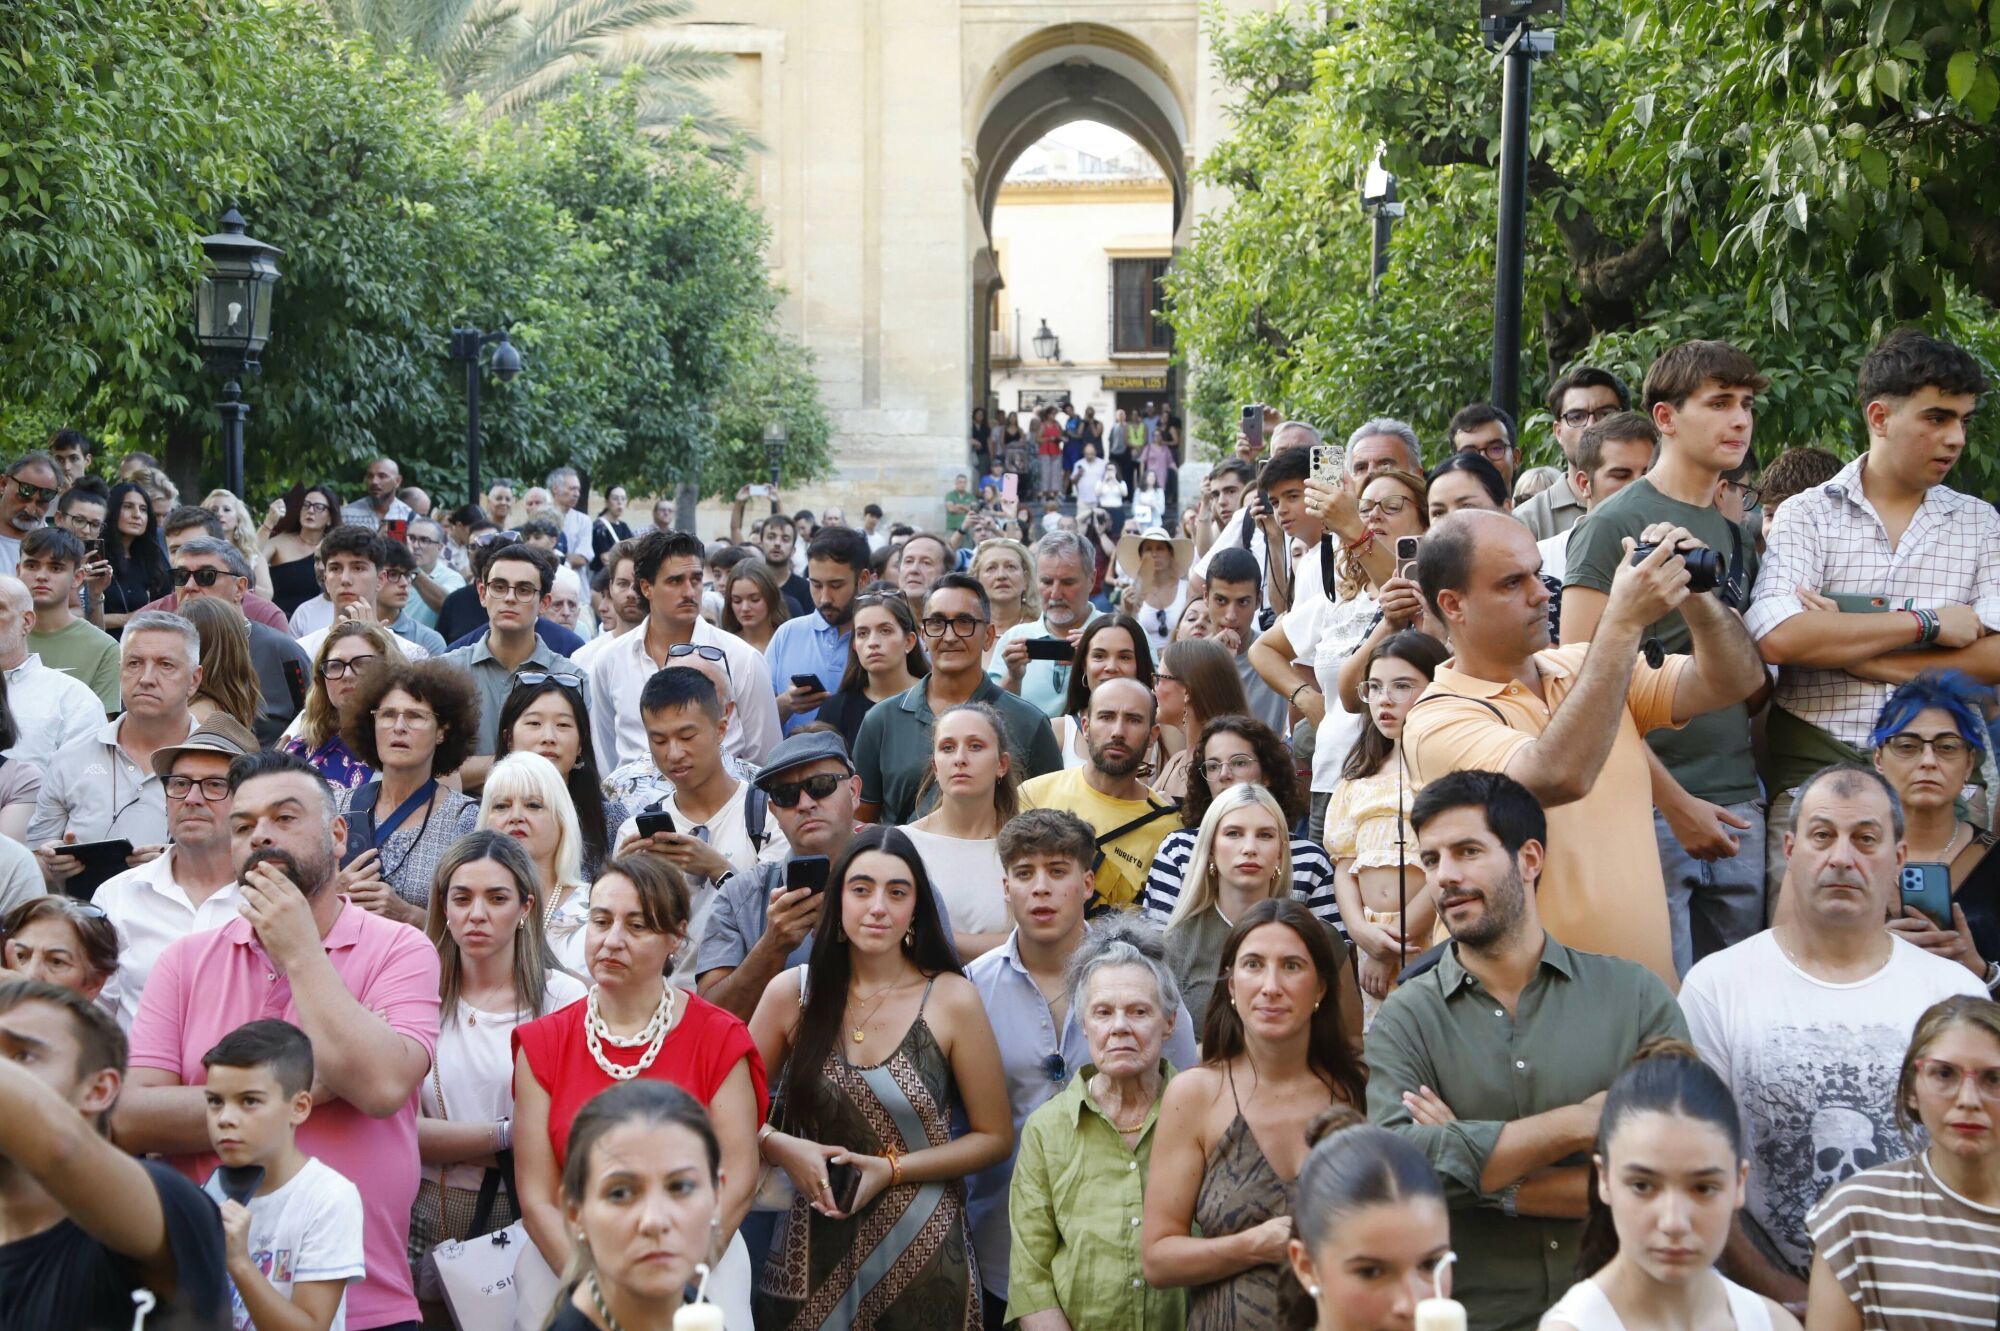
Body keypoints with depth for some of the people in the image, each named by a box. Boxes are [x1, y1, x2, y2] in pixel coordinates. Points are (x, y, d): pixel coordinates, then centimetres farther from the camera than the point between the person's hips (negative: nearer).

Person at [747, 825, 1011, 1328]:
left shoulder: (952, 999, -7)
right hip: (814, 1255, 2)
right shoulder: (791, 993, -2)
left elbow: (995, 1138, -3)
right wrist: (781, 1147, -12)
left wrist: (891, 1169, -13)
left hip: (921, 1256, -1)